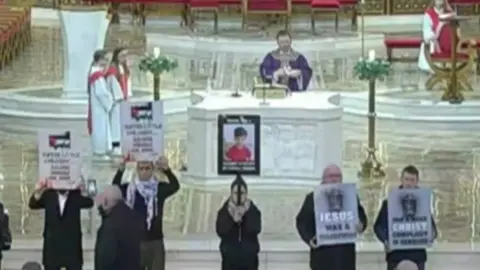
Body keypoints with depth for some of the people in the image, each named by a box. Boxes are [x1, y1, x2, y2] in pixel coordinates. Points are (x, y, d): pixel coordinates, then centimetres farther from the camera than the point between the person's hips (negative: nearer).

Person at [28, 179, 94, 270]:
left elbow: (89, 203, -20)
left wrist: (82, 191, -43)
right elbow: (32, 205, -8)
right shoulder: (48, 195, 3)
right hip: (52, 247, 1)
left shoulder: (76, 195, -2)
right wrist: (38, 192, -31)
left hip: (72, 247, -1)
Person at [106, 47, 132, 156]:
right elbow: (113, 84, -16)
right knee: (116, 121, -6)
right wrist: (118, 98, -17)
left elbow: (127, 82, 13)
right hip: (116, 100, -8)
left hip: (124, 99, 8)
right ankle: (115, 145, -3)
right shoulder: (112, 69, -13)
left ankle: (121, 144, 16)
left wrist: (128, 96, 5)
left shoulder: (125, 68, 13)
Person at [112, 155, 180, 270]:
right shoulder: (130, 188, 2)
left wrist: (167, 170, -38)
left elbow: (175, 186, -20)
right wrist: (121, 169, -33)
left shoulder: (159, 188, -1)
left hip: (155, 242, -1)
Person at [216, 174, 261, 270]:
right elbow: (220, 231, -14)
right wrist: (232, 219, -23)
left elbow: (255, 229, -17)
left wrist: (247, 214, -23)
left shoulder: (253, 211, -2)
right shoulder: (224, 212, -2)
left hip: (249, 258, 0)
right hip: (230, 258, 0)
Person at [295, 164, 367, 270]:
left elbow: (361, 216, 12)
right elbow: (302, 221, 5)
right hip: (322, 253, -2)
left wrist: (360, 225, -12)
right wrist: (309, 238, -13)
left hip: (345, 253, 2)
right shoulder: (313, 198, 8)